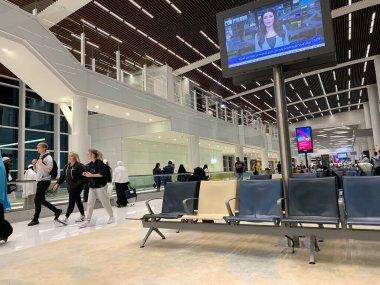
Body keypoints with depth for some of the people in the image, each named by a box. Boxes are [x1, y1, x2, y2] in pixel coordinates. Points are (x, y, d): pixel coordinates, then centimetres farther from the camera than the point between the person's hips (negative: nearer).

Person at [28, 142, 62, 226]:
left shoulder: (48, 157, -11)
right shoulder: (40, 158, 15)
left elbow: (49, 169, -21)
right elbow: (37, 170, 20)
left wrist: (41, 163, -18)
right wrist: (34, 164, 4)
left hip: (44, 181, -9)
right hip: (40, 181, 9)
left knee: (37, 200, -4)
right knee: (41, 200, 13)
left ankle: (35, 219, 7)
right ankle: (57, 211, 23)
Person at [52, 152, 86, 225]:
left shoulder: (79, 166, -11)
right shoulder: (67, 166, 13)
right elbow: (62, 176, 15)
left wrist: (83, 183, -27)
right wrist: (58, 183, 7)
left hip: (77, 187, -8)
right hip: (70, 187, 8)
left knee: (71, 202, -9)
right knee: (78, 201, 15)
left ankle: (66, 218, -8)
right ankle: (82, 216, 26)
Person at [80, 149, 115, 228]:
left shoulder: (99, 163, -14)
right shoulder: (90, 164, 9)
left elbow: (102, 174, -22)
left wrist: (91, 175, -24)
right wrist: (86, 174, -1)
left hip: (100, 186, -7)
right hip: (92, 186, 7)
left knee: (105, 202, 5)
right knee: (90, 203, 3)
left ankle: (112, 216, 24)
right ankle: (87, 221, 7)